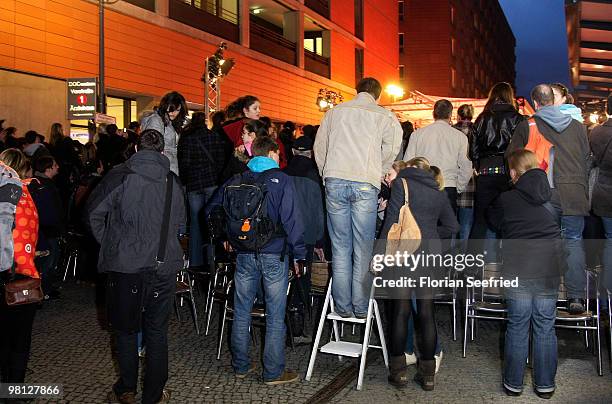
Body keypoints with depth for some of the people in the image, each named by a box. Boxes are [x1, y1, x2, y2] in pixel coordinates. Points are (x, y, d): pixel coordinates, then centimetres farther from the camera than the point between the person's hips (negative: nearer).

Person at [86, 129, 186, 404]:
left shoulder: (120, 176, -6)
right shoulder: (173, 181, 1)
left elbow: (94, 211, -4)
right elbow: (180, 222, 9)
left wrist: (108, 244, 8)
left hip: (125, 265, -2)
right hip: (163, 265, 2)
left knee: (125, 329, 16)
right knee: (157, 330, 12)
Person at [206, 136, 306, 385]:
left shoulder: (236, 181, 7)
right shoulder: (281, 180, -6)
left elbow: (211, 211, 9)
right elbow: (292, 219, -12)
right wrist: (298, 254, -6)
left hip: (244, 254, 4)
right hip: (274, 254, -4)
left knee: (241, 312, 14)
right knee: (275, 316, 4)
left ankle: (240, 366, 25)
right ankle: (273, 372, 12)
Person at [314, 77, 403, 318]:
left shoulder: (335, 111, 16)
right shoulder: (384, 115, 8)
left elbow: (319, 146, 15)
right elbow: (393, 147, -3)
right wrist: (379, 174, 11)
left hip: (334, 182, 2)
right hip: (365, 185, -2)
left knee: (340, 247, 6)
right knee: (363, 249, 4)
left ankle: (343, 307, 8)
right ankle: (360, 308, 7)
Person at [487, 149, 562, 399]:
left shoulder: (505, 200, -4)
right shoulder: (552, 198, 5)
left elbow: (494, 223, 9)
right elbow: (559, 221, 17)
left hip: (518, 270, -2)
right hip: (549, 269, 2)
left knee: (517, 326, 7)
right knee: (545, 327, 10)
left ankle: (513, 383, 16)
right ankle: (545, 385, 19)